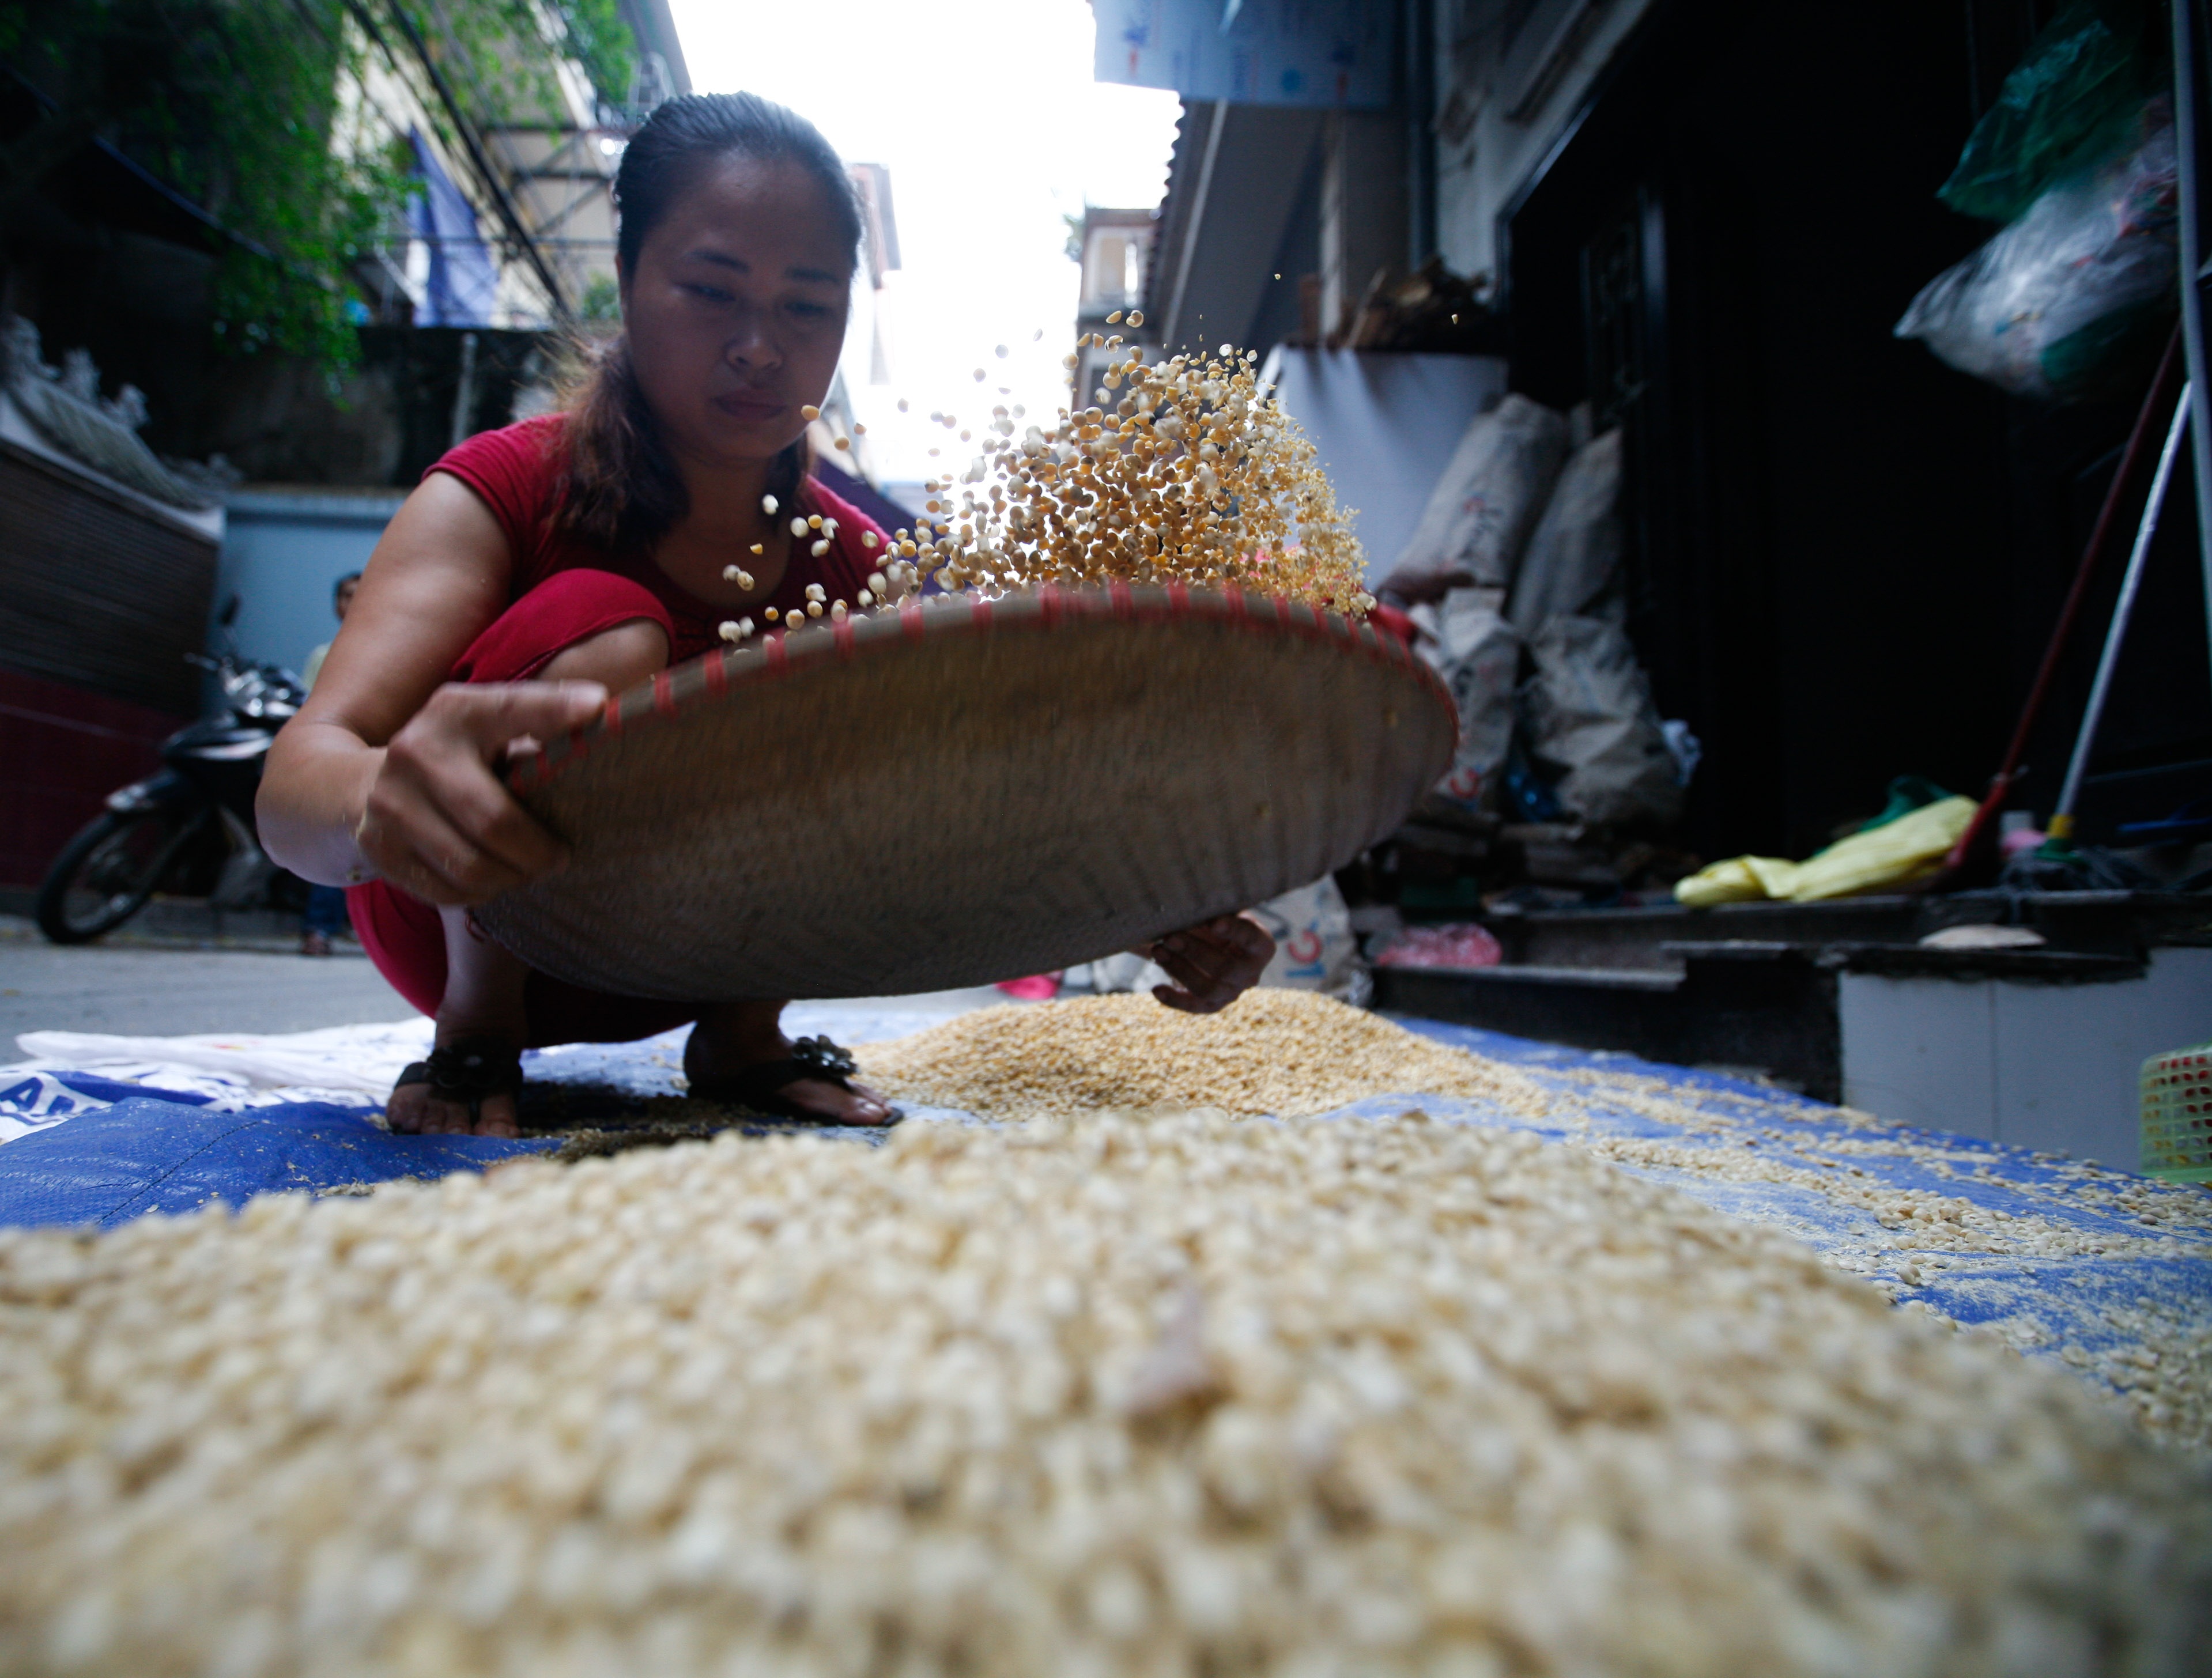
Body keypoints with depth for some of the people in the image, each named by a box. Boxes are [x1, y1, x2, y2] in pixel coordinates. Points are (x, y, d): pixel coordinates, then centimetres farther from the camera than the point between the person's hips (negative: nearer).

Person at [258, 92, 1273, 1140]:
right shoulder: (505, 489, -17)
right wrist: (385, 799, -56)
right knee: (604, 627, -30)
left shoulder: (857, 569, -7)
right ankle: (473, 1029, -12)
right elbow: (295, 786, -30)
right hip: (458, 925, -3)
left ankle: (739, 1036, -4)